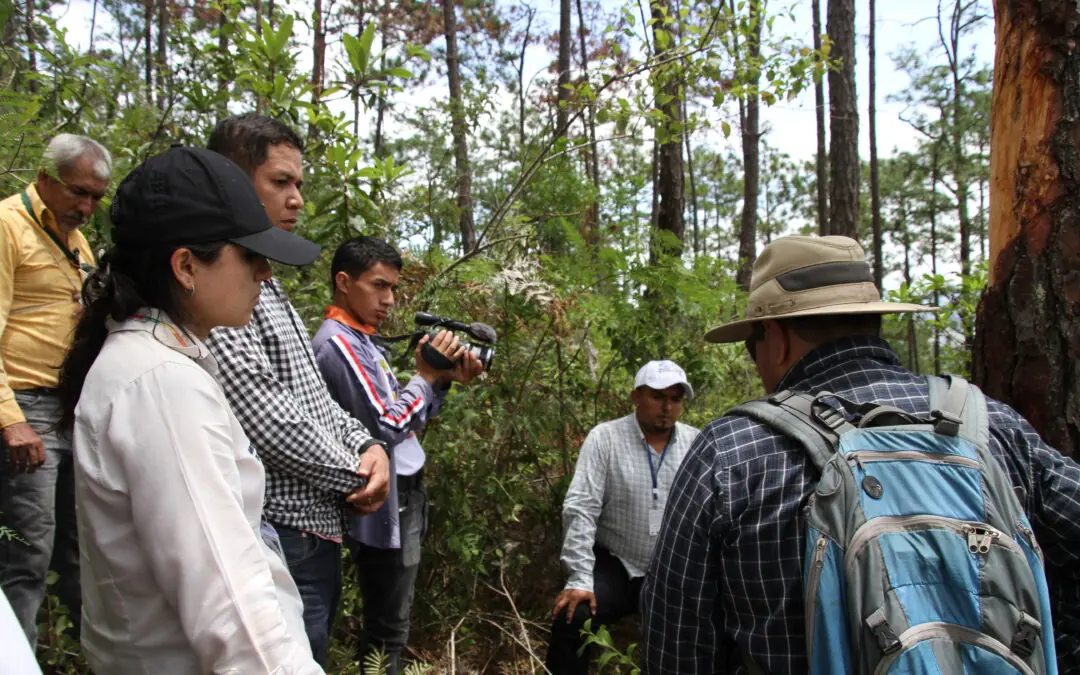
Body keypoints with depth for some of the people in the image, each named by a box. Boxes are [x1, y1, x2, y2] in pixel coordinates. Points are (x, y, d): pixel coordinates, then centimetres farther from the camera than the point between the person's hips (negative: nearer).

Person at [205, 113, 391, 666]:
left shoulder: (265, 282, 15)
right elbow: (262, 418, -23)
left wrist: (367, 446, 1)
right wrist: (355, 476, -11)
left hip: (317, 527, 10)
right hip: (280, 532, -10)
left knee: (311, 658, 20)